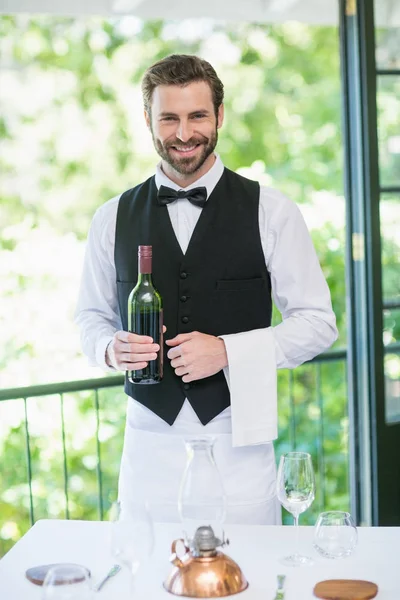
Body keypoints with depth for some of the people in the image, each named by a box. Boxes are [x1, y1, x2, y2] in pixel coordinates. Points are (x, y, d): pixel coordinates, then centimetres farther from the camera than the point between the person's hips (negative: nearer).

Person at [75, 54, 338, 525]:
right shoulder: (112, 219, 6)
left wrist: (228, 350, -13)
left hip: (238, 440, -1)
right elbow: (91, 316, 16)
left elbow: (318, 322, 0)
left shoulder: (271, 212, -1)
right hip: (149, 442, 2)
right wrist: (111, 348, -7)